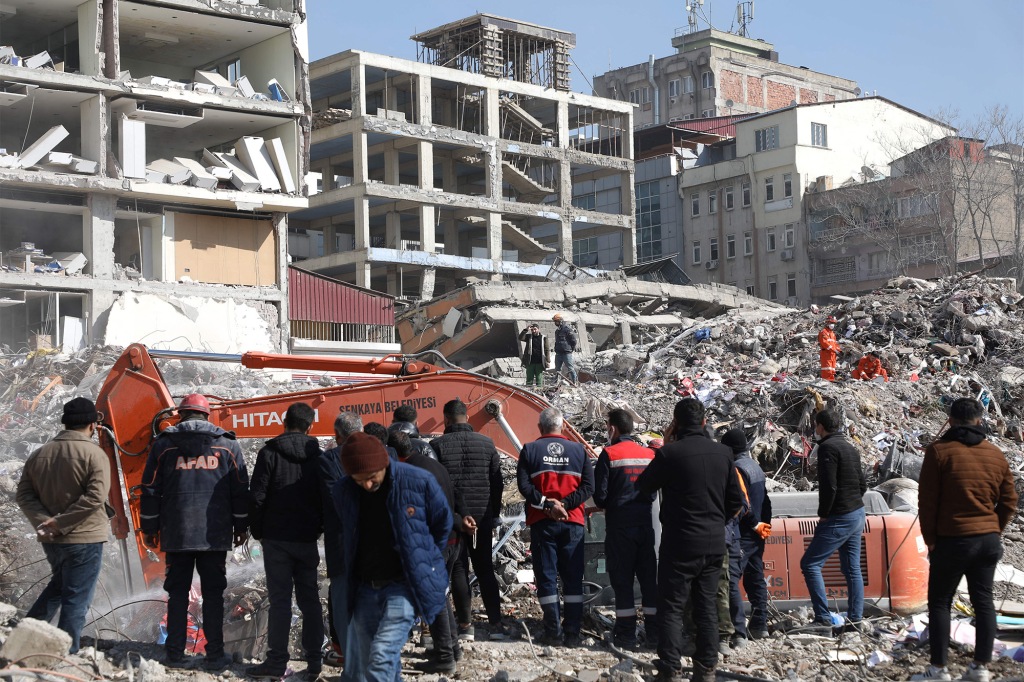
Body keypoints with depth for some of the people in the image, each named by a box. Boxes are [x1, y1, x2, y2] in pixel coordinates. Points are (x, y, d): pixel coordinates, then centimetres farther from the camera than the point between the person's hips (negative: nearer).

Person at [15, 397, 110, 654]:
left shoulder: (39, 454, 7)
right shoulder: (94, 454, -12)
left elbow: (23, 494, 2)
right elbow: (95, 496, -22)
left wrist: (43, 521, -9)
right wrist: (61, 522, -17)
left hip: (51, 540, 6)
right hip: (84, 539, -6)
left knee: (58, 585, 27)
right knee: (76, 599, 2)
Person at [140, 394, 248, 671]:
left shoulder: (164, 444, 3)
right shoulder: (227, 445, 4)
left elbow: (150, 489, 4)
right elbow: (240, 490, 6)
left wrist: (149, 528, 13)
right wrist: (241, 527, 15)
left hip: (176, 534, 0)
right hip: (215, 534, 0)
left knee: (177, 593, 8)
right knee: (213, 594, 5)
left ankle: (175, 654, 8)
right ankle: (215, 655, 4)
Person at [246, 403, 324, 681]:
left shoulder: (270, 453, -6)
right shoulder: (318, 456, 2)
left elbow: (257, 496, -8)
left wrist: (257, 531, 3)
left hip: (276, 538, -3)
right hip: (308, 539, 3)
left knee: (280, 600, -1)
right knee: (309, 599, 9)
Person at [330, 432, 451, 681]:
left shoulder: (419, 482, -15)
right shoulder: (342, 492, -4)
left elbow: (442, 525, 2)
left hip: (404, 586, -5)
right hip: (363, 589, 5)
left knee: (381, 658, -21)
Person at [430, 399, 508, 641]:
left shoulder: (437, 446, -5)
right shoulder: (486, 443, 3)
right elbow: (498, 483, 5)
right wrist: (493, 516, 12)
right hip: (482, 516, 2)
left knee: (458, 570, 5)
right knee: (485, 569, 11)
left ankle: (466, 625, 3)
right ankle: (496, 623, 8)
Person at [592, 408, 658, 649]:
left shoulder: (609, 454, -8)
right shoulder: (650, 455, 5)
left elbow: (599, 494, -8)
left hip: (619, 524, -4)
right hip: (645, 523, 4)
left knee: (622, 579, 2)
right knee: (649, 578, 10)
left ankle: (626, 634, 3)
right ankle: (654, 633, 11)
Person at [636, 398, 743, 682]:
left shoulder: (670, 453, -15)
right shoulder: (723, 453, 0)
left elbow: (643, 486, 0)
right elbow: (735, 501, 6)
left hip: (680, 544, -4)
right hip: (714, 545, 5)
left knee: (672, 608, 3)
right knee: (706, 606, 13)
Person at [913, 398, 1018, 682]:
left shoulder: (939, 451, -9)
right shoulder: (996, 455, 5)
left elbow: (927, 501, -10)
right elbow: (1009, 502, 8)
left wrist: (930, 539, -1)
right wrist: (993, 531, 16)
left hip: (952, 540, -4)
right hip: (988, 540, 5)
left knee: (939, 602, 4)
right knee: (983, 601, 11)